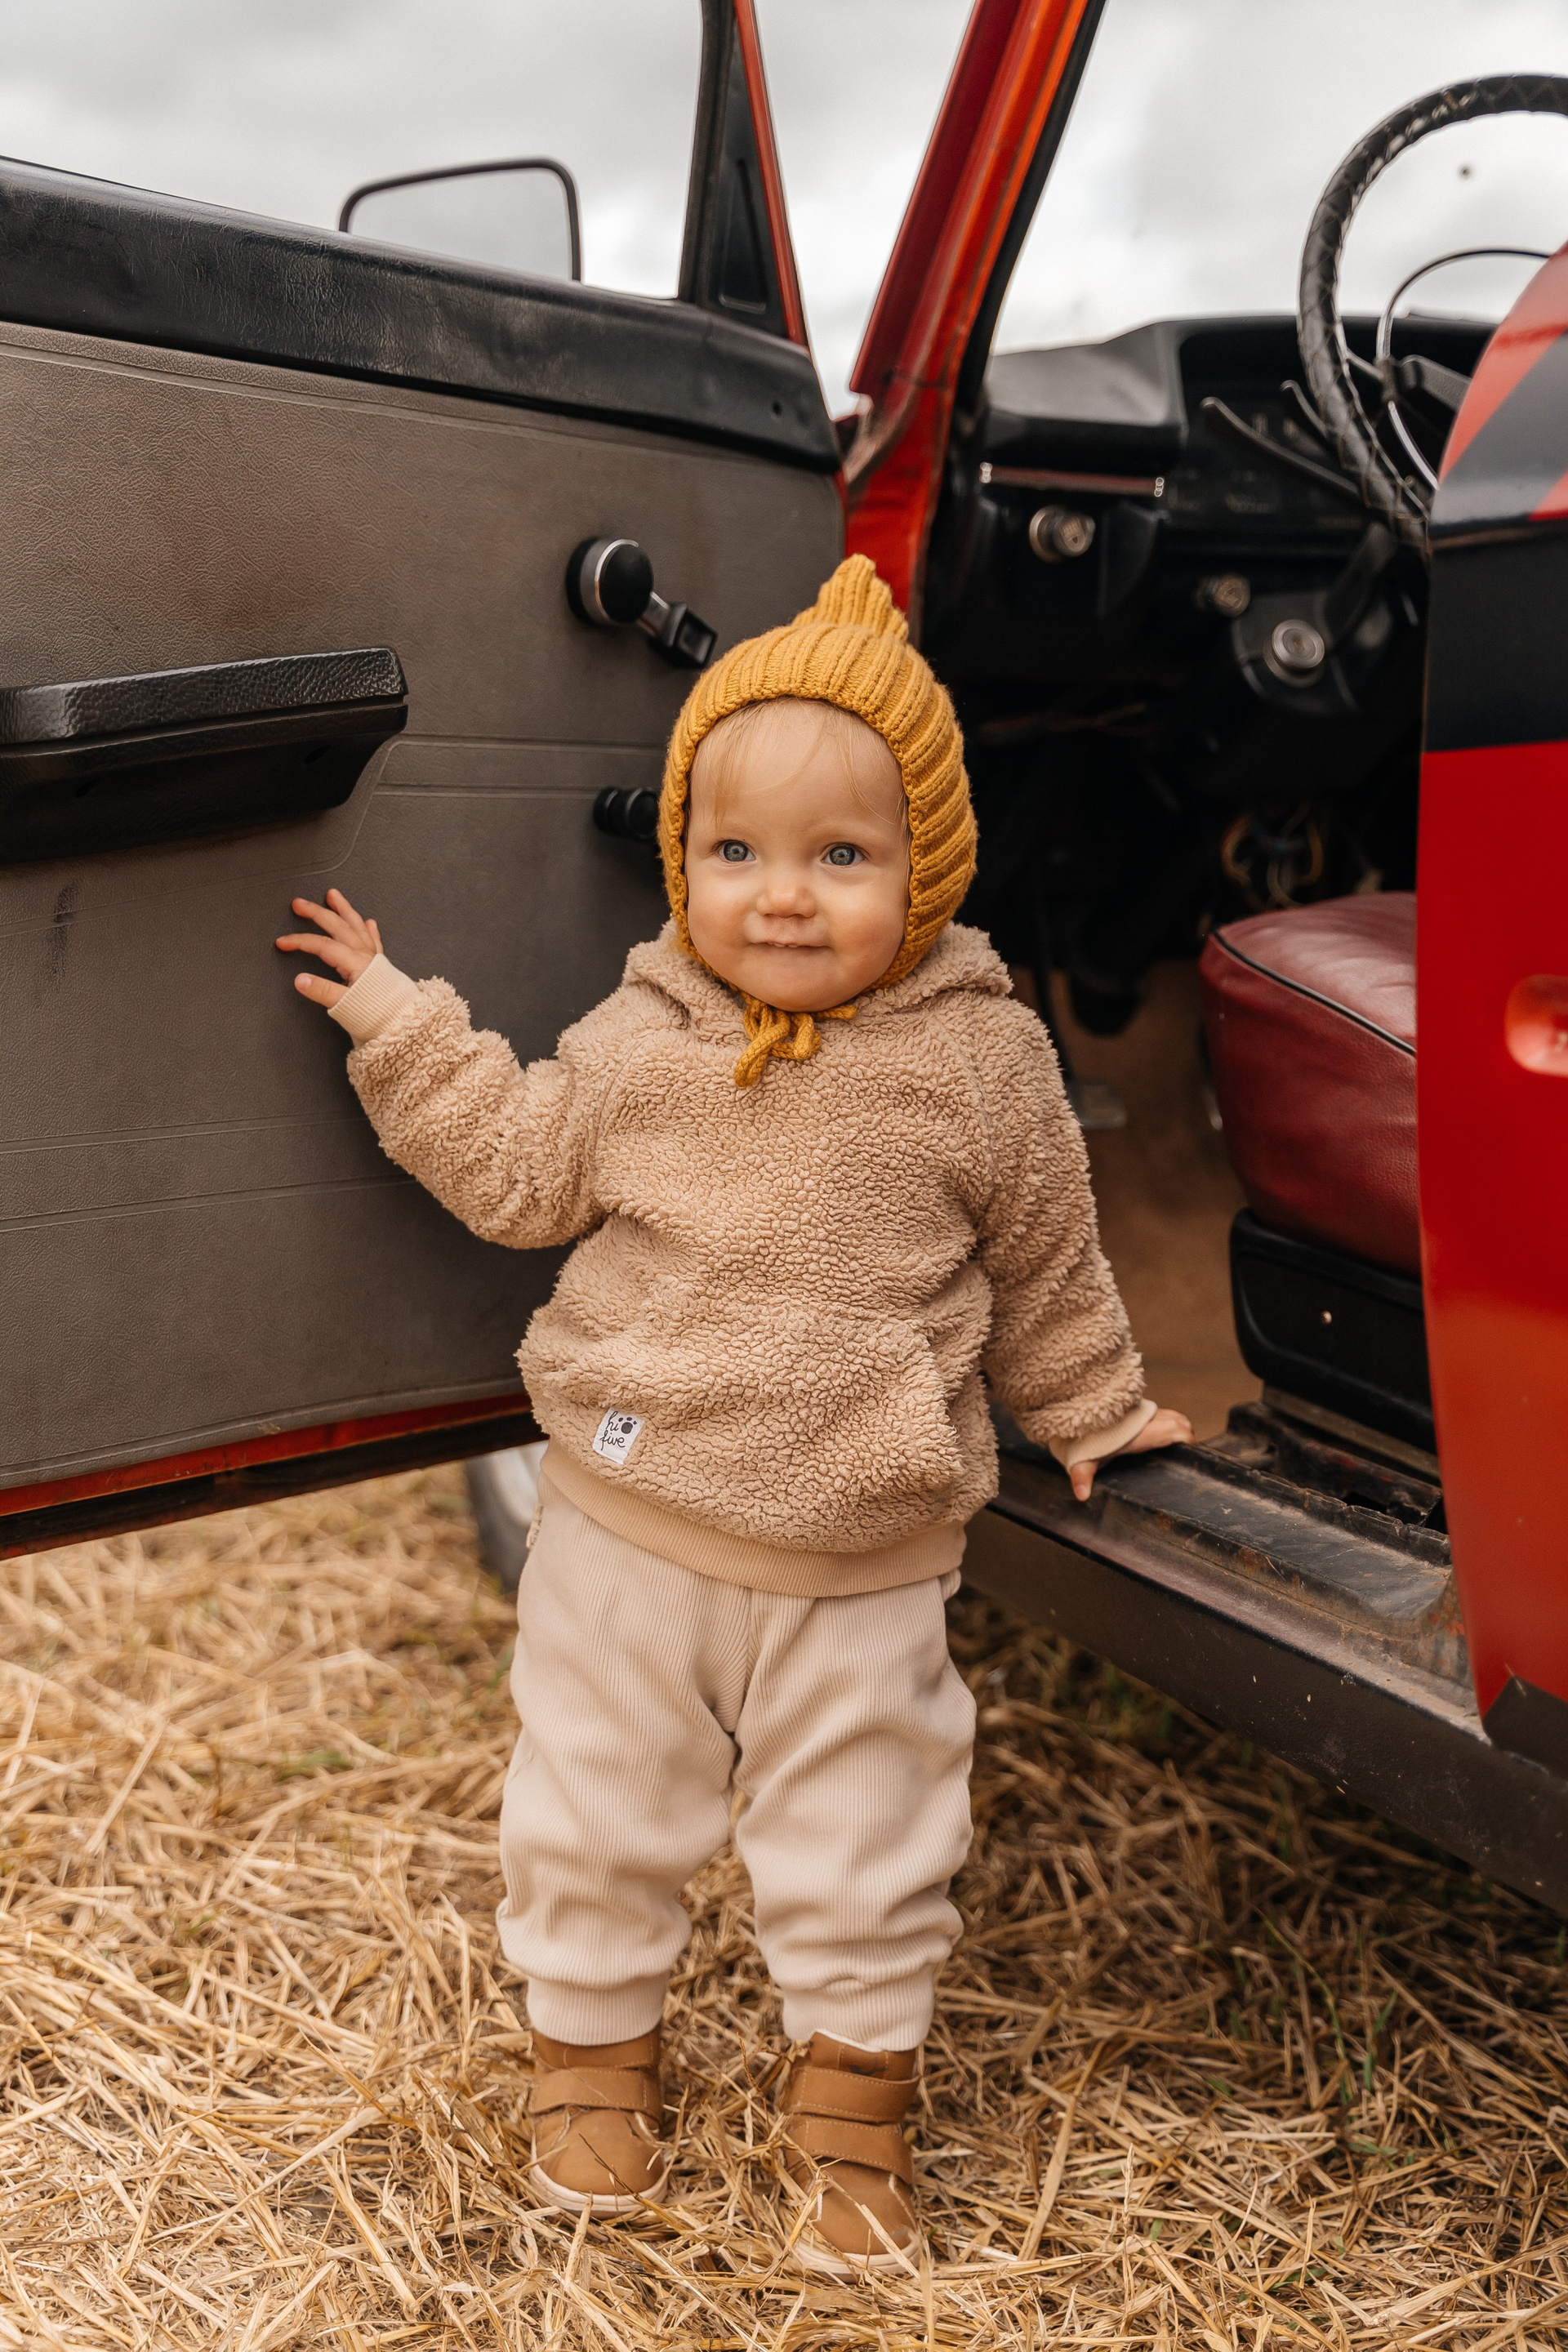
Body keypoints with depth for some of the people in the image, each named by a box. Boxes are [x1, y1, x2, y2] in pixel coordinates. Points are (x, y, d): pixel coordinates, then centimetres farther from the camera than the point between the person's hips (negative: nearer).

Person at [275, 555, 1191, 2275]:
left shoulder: (980, 1059, -9)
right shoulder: (640, 1037, -5)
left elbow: (1042, 1263, 5)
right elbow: (517, 1172, 7)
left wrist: (1091, 1412, 16)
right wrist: (401, 1027, 2)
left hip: (862, 1567, -1)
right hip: (625, 1524, 2)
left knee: (860, 1848, 14)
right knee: (593, 1813, 17)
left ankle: (854, 2088, 39)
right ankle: (593, 2041, 43)